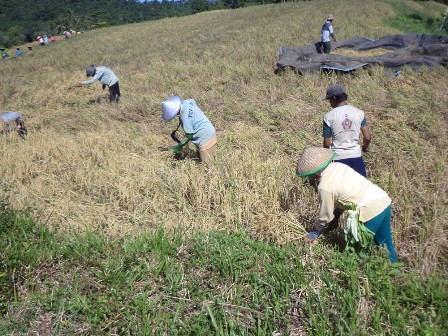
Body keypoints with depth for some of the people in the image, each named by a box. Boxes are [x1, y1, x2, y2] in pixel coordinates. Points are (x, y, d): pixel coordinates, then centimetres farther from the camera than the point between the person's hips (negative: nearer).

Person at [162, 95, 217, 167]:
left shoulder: (185, 118, -27)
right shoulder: (187, 102, -5)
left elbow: (189, 136, -18)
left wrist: (178, 147, -4)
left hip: (205, 141, -9)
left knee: (206, 167, 0)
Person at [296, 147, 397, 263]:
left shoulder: (325, 187, -16)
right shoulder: (337, 166, 5)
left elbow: (325, 217, -3)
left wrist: (314, 233, 13)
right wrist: (335, 219, 21)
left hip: (371, 211, -8)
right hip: (384, 200, 8)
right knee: (385, 243, 23)